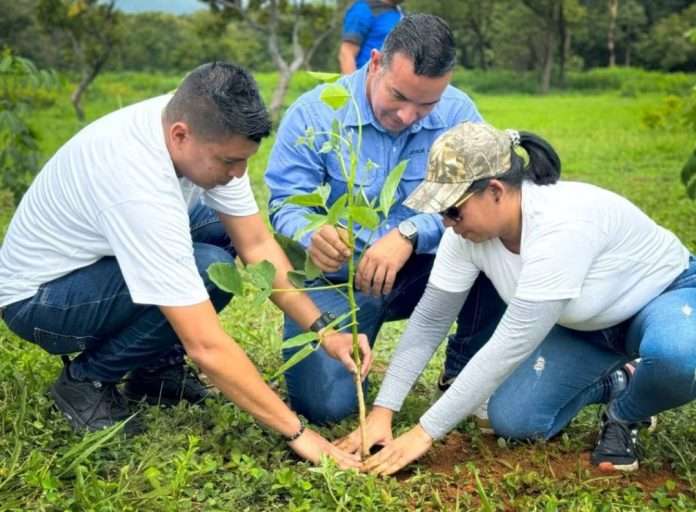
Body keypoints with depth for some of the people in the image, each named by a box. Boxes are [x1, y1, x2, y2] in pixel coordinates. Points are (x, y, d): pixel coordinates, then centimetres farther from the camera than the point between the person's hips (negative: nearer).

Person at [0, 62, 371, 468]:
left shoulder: (202, 128, -16)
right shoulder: (140, 190, -39)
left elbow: (257, 244, -9)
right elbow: (207, 346, -38)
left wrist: (322, 330, -18)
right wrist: (297, 432, -32)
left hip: (101, 255, 8)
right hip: (37, 298, -8)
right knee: (211, 269, -28)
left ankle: (155, 366, 5)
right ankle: (87, 381, -7)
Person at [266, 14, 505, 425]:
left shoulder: (458, 113, -8)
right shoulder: (313, 114, -13)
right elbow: (286, 207, -15)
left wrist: (409, 234, -36)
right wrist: (311, 237, -40)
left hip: (423, 270, 2)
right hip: (336, 278, -2)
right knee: (326, 404, -21)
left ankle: (465, 374, -2)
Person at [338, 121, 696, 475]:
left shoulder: (561, 224, -40)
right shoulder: (468, 231, -20)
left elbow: (511, 346, -40)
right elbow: (429, 321, -11)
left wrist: (424, 433, -37)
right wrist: (382, 412, -18)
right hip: (585, 323, 6)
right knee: (511, 420, -11)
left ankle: (624, 414, -4)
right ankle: (609, 386, 17)